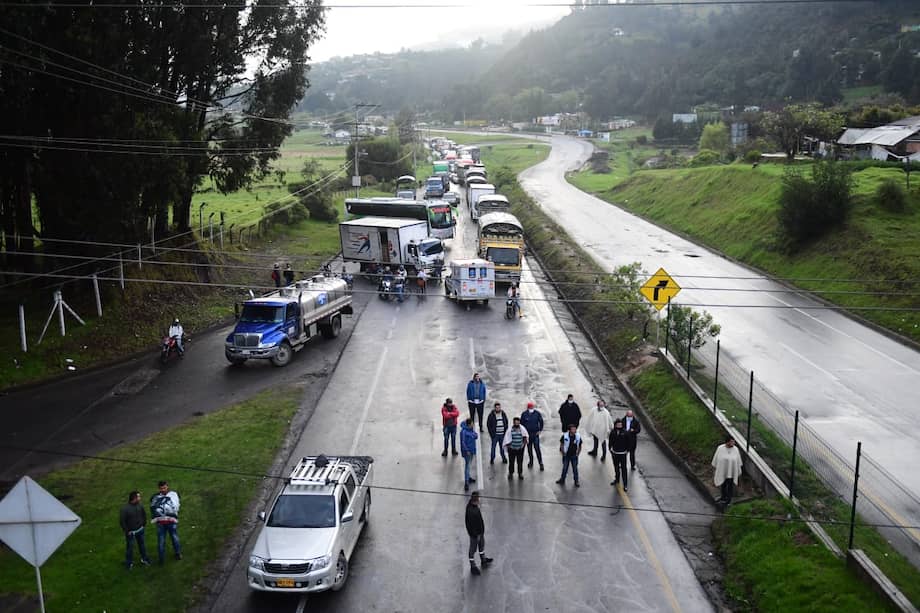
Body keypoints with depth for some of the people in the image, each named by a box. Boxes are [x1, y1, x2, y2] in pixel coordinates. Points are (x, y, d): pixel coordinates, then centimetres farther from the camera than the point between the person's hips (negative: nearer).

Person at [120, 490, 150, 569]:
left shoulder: (139, 506, -7)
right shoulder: (125, 509, -24)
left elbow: (144, 514, 12)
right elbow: (121, 521, -19)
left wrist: (143, 523, 11)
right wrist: (127, 531, -14)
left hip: (140, 530, 5)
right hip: (131, 532, -5)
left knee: (142, 545, 17)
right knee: (130, 547, 6)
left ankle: (144, 559, 35)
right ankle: (129, 563, 24)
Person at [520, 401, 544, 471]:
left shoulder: (537, 413, -6)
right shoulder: (524, 414, -4)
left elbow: (541, 422, 4)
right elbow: (522, 423, 4)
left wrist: (540, 430, -1)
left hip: (535, 434, -2)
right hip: (527, 434, 2)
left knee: (537, 448, -7)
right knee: (529, 449, 12)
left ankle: (540, 463, 0)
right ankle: (531, 462, 26)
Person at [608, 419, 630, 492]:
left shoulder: (625, 433, -12)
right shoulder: (613, 432, -5)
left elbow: (628, 442, -3)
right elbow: (610, 441, 6)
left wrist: (627, 450, -2)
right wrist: (610, 449, 4)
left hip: (622, 453, -3)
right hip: (615, 453, 3)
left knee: (623, 469, -4)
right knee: (616, 467, 21)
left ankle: (625, 485, 0)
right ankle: (617, 479, 41)